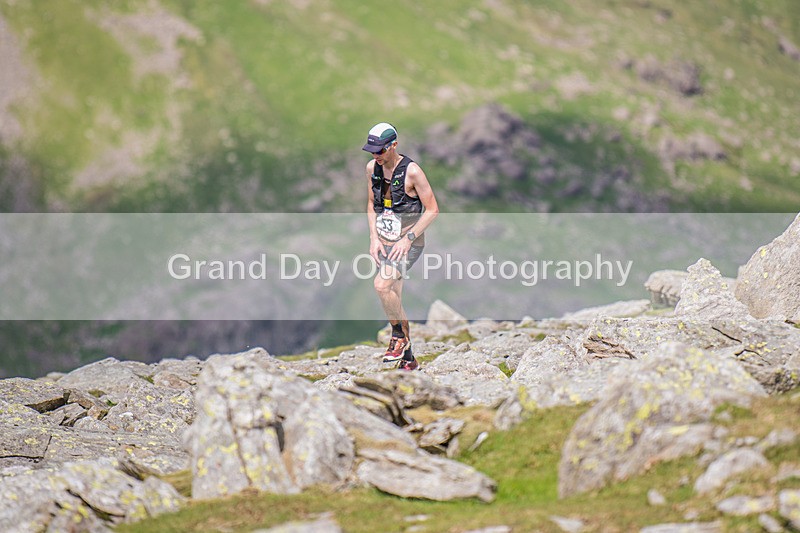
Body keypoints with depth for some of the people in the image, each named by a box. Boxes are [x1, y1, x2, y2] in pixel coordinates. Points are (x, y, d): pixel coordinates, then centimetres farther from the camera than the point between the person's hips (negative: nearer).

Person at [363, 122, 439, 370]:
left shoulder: (411, 171, -17)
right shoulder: (372, 167, 2)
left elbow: (432, 209, -13)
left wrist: (407, 239, -17)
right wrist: (374, 238, 2)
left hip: (409, 243, -7)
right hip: (384, 243, 7)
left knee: (382, 285, -28)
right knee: (393, 299, 8)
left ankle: (399, 335, -6)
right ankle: (408, 358, 20)